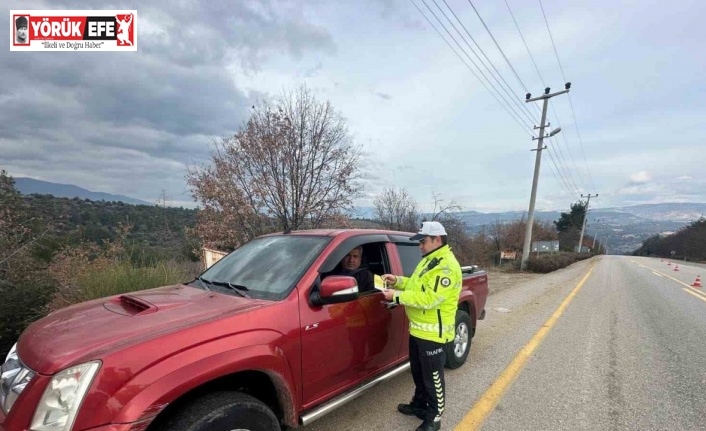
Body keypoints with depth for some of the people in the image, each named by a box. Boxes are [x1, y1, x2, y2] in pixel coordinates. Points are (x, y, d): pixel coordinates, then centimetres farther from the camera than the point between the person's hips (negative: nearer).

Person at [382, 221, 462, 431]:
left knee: (433, 377, 8)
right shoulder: (429, 260, 10)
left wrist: (397, 296, -25)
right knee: (418, 372, 24)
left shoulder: (447, 266, -23)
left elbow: (429, 298, -30)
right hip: (418, 328, 10)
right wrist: (398, 281, 4)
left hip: (433, 332, -10)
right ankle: (419, 404, 43)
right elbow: (419, 285, 20)